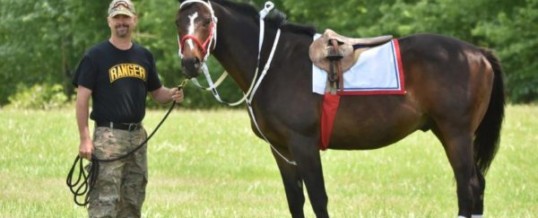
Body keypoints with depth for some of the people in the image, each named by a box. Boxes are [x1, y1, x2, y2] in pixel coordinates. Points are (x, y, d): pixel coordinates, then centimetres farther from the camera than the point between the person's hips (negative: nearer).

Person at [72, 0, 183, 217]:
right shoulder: (95, 56, -4)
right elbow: (82, 98, -7)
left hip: (137, 135, 6)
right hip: (108, 136, -6)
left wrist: (172, 94, -5)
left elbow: (156, 93, 19)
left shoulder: (144, 56, 12)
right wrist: (85, 138, -15)